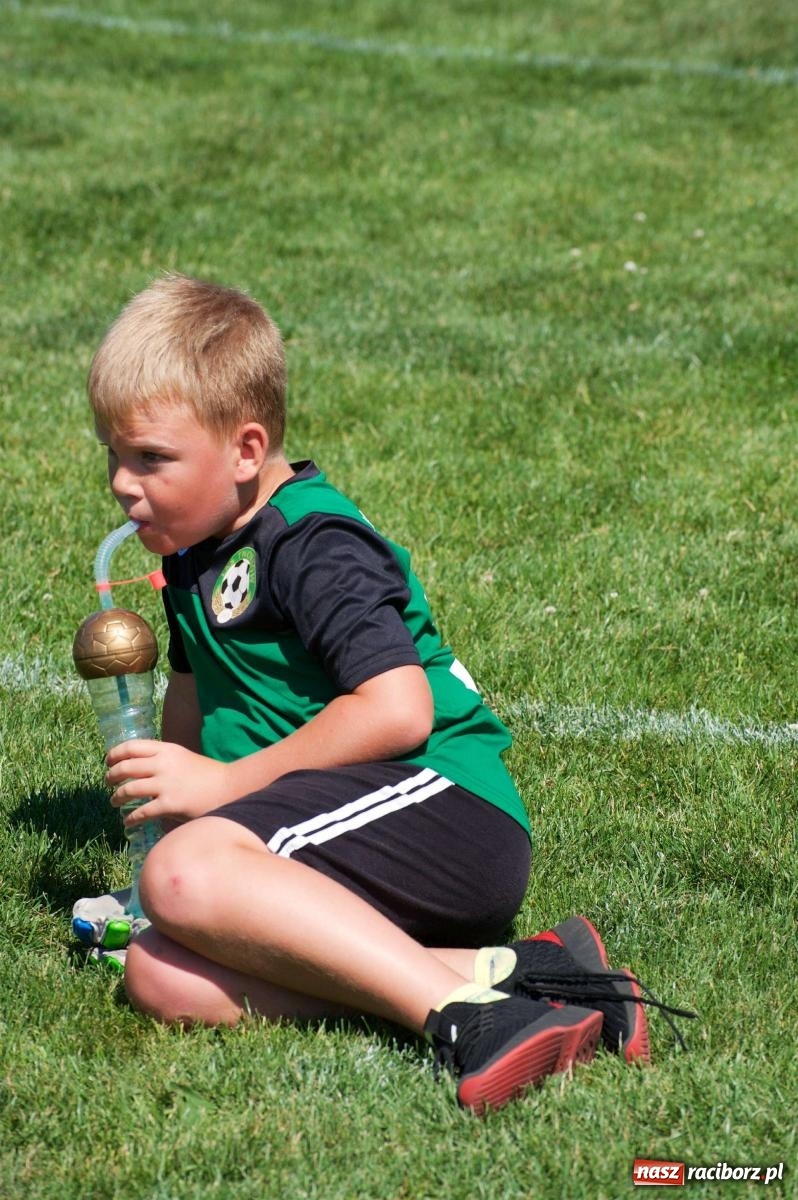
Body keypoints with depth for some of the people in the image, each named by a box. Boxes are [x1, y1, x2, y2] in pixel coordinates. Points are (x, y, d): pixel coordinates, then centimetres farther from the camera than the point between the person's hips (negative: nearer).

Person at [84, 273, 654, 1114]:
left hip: (444, 803, -10)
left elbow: (397, 710, -21)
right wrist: (169, 786, 24)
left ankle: (465, 1011, -32)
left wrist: (229, 783, -14)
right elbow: (195, 693, 38)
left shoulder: (315, 547, -10)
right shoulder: (199, 552, 20)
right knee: (160, 978, -16)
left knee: (186, 876, -32)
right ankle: (494, 970, -23)